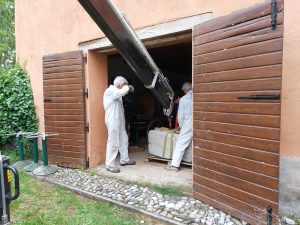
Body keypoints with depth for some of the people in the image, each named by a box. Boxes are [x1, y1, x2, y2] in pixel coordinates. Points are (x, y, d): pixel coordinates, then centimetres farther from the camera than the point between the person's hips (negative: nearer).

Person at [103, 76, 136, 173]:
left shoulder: (116, 92, 16)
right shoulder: (110, 91, -16)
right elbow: (122, 92, -30)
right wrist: (127, 87, -14)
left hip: (119, 120, 11)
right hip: (113, 120, -11)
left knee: (124, 140, 17)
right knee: (113, 142, -6)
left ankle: (124, 160, 31)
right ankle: (109, 165, 5)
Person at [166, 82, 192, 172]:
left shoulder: (183, 99, -1)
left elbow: (180, 116, 2)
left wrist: (181, 126, 16)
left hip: (188, 125, -2)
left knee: (180, 144, 5)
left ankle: (175, 165, 6)